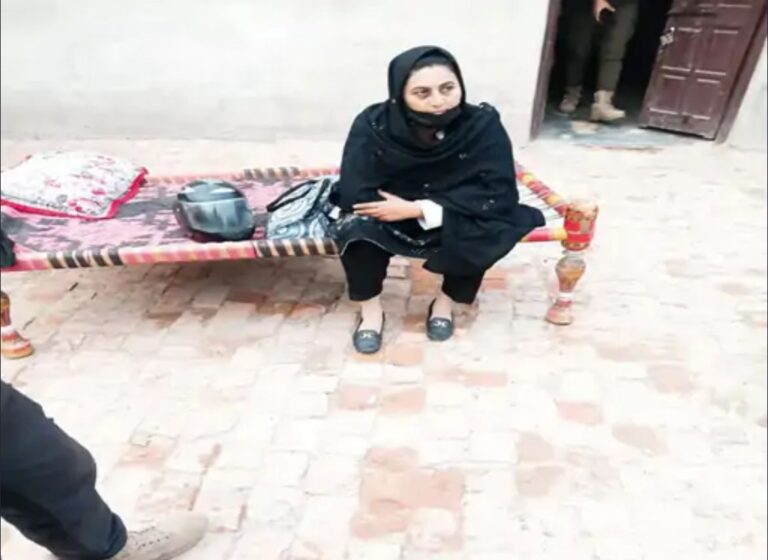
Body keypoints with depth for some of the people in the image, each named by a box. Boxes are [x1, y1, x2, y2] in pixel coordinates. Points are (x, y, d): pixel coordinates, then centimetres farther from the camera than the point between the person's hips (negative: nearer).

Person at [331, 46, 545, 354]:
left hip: (454, 221, 1)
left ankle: (446, 300, -2)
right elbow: (355, 195, -26)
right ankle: (370, 310, -6)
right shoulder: (373, 124, -23)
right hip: (389, 215, 0)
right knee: (357, 226, -30)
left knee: (489, 229, -28)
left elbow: (498, 193, -25)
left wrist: (420, 209, -31)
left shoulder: (483, 124, -22)